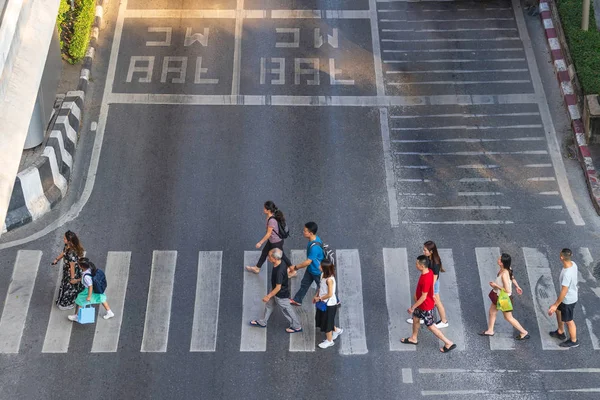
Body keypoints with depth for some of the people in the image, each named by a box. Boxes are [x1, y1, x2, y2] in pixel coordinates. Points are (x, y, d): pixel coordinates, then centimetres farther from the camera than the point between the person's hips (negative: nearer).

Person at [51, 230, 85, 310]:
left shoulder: (71, 253, -40)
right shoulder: (67, 246, -13)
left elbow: (72, 266, -29)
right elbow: (63, 253, 10)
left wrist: (72, 278, -18)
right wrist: (57, 259, 24)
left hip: (71, 272, -8)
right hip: (67, 270, 9)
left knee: (69, 287, 16)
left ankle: (67, 304, 40)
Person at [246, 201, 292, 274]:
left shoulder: (272, 220, -36)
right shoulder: (271, 216, -9)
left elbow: (268, 234, -26)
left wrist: (260, 242, -16)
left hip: (277, 242, -9)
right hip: (271, 240, 9)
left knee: (280, 256, 13)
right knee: (264, 252, 22)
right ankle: (257, 268, 40)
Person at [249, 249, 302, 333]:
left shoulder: (279, 271, -39)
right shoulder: (282, 262, -15)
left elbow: (278, 288, -31)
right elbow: (287, 269, 6)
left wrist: (268, 296, -19)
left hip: (281, 294, -9)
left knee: (286, 310, 12)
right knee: (269, 304, 24)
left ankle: (296, 327, 33)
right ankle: (262, 322, 45)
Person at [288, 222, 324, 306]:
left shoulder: (315, 247, -39)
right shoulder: (315, 239, -11)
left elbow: (308, 262, -33)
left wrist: (295, 267, -22)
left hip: (317, 271, -8)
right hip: (311, 269, 8)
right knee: (304, 284, 23)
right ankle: (297, 300, 42)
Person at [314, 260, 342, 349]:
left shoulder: (329, 279, -30)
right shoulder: (323, 275, -5)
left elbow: (330, 294, -28)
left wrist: (319, 298, -17)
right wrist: (316, 296, 3)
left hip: (329, 304, -8)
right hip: (324, 303, 8)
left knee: (327, 322, 10)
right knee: (322, 320, 23)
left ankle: (329, 341, 32)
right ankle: (336, 330, 45)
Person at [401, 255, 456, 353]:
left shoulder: (425, 280, -37)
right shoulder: (429, 271, -9)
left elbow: (423, 297, -30)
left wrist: (413, 307, -20)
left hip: (426, 306, -9)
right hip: (422, 304, 9)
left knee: (430, 326, 7)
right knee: (415, 318, 25)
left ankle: (449, 343, 18)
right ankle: (414, 338, 46)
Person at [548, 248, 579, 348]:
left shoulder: (567, 274, -40)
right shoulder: (573, 264, -12)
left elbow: (564, 292, -31)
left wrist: (555, 305, -20)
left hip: (568, 300, -9)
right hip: (570, 296, 9)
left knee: (568, 321, 14)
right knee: (558, 311, 28)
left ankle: (573, 341, 38)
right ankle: (560, 333, 48)